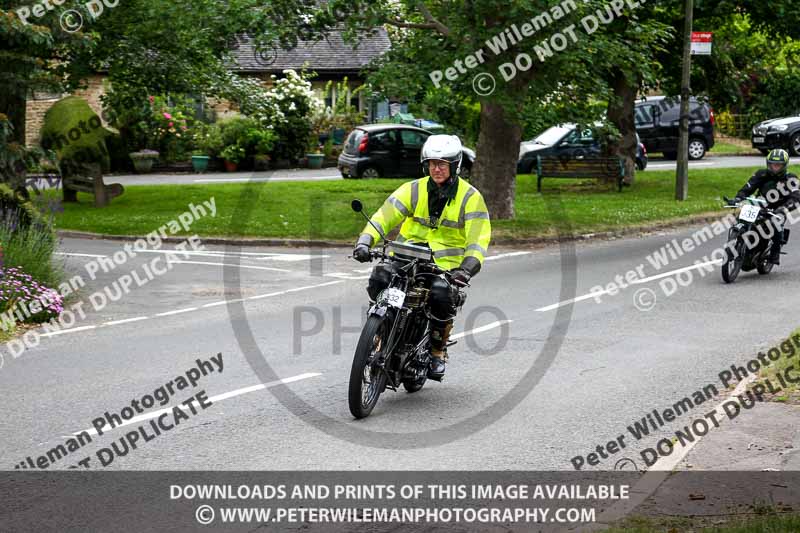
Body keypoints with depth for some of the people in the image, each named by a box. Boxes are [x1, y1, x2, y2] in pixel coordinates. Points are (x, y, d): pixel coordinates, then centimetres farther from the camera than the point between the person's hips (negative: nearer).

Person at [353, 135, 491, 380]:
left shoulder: (470, 197, -2)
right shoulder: (413, 190, 5)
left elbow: (479, 236, -12)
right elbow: (385, 215, -4)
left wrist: (469, 266, -30)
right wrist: (365, 241, -22)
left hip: (446, 264, -2)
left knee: (442, 295, -33)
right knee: (380, 278, -26)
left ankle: (438, 351, -6)